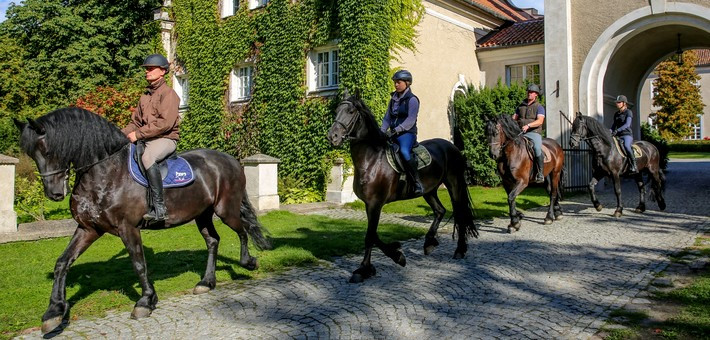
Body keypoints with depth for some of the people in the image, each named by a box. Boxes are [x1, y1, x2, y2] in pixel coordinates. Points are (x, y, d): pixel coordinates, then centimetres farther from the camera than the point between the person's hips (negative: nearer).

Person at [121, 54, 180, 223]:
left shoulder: (168, 93, -6)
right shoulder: (145, 95, 19)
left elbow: (165, 123, -19)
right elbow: (135, 122, 23)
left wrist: (138, 134, -19)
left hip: (166, 138, -9)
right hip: (146, 139, 9)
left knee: (147, 158, -36)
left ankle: (159, 208, -36)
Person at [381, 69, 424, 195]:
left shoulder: (412, 100, -5)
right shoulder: (393, 99, 16)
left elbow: (410, 120, -15)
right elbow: (387, 117, 17)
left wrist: (396, 130, -23)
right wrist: (383, 131, 1)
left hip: (407, 133, -8)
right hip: (393, 133, 8)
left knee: (404, 151, -34)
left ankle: (417, 183, -28)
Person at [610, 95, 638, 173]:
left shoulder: (628, 112, -1)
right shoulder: (616, 114, 18)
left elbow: (627, 124, -15)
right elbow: (614, 125, 21)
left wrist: (617, 130, -29)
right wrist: (610, 132, -2)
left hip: (627, 135, -7)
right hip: (618, 136, 7)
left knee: (626, 146, -36)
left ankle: (634, 166, -33)